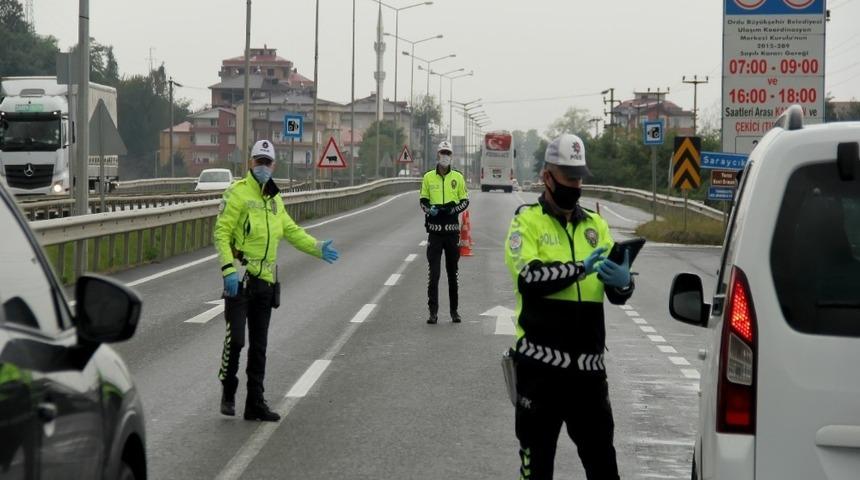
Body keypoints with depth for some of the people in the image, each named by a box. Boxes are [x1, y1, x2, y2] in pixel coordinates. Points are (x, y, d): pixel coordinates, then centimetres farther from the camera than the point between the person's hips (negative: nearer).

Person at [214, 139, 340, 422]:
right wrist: (228, 269, -23)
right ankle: (228, 393, 10)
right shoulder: (238, 193, -8)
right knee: (235, 339, -10)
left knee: (259, 345, 10)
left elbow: (291, 231, 24)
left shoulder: (274, 199, 16)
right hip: (240, 278, -7)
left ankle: (255, 403, 17)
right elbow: (221, 233, -13)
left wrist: (317, 248, 10)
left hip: (265, 279, 7)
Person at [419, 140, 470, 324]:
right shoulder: (428, 177, 6)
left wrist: (452, 209, -12)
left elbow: (465, 201, 7)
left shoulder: (458, 177, 5)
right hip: (434, 229, 0)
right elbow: (423, 200, 11)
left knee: (452, 272, 8)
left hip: (452, 229, 0)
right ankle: (433, 311, -3)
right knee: (433, 272, -5)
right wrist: (430, 209, -10)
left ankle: (454, 310, 17)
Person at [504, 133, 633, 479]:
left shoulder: (595, 225, 14)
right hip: (541, 360, -4)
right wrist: (580, 268, -26)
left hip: (588, 362, 4)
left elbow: (618, 295, 6)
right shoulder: (527, 221, 0)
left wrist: (622, 282, -17)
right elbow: (528, 278, -17)